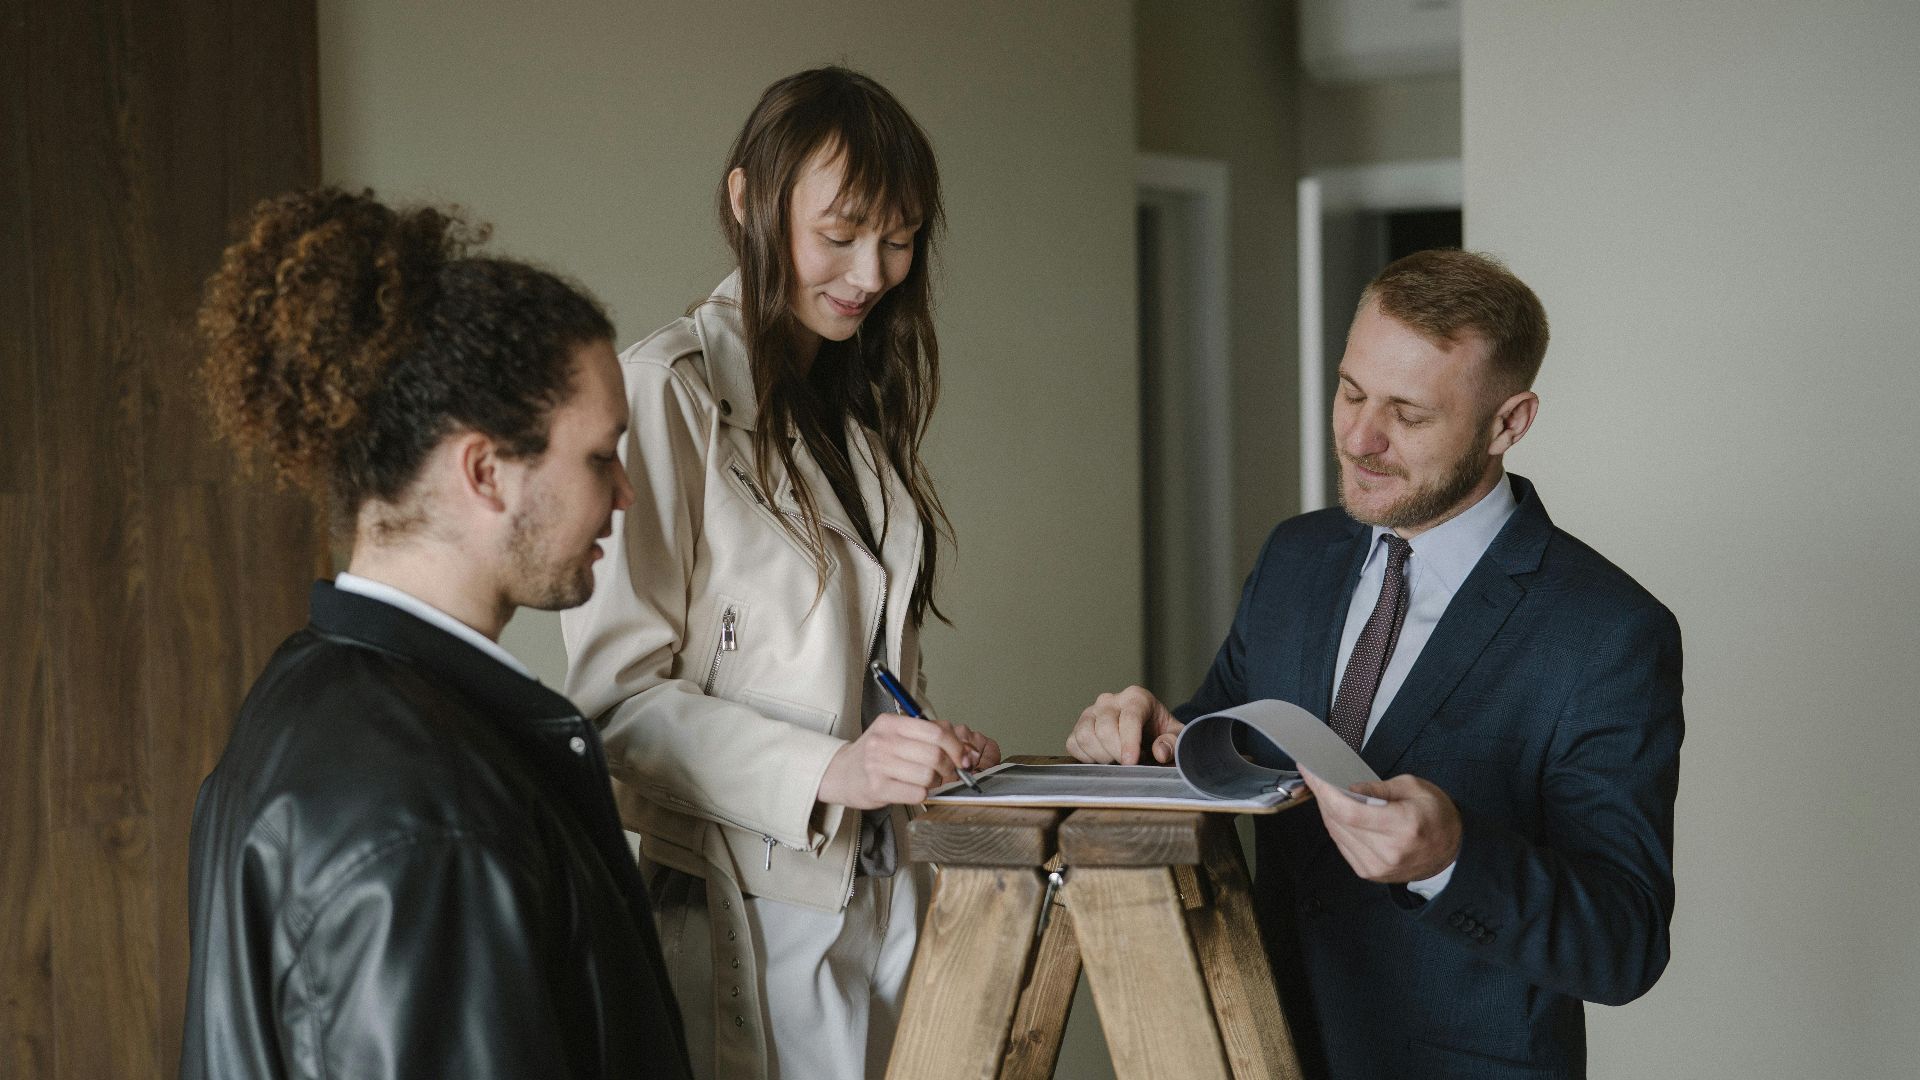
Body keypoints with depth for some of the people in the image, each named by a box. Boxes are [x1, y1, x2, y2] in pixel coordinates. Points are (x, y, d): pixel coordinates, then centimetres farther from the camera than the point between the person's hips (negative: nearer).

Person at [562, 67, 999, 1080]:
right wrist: (827, 772, -26)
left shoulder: (855, 406, 16)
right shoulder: (665, 391, -11)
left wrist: (926, 753, 4)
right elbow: (616, 695, -16)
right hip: (754, 910, -7)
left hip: (885, 887, 7)